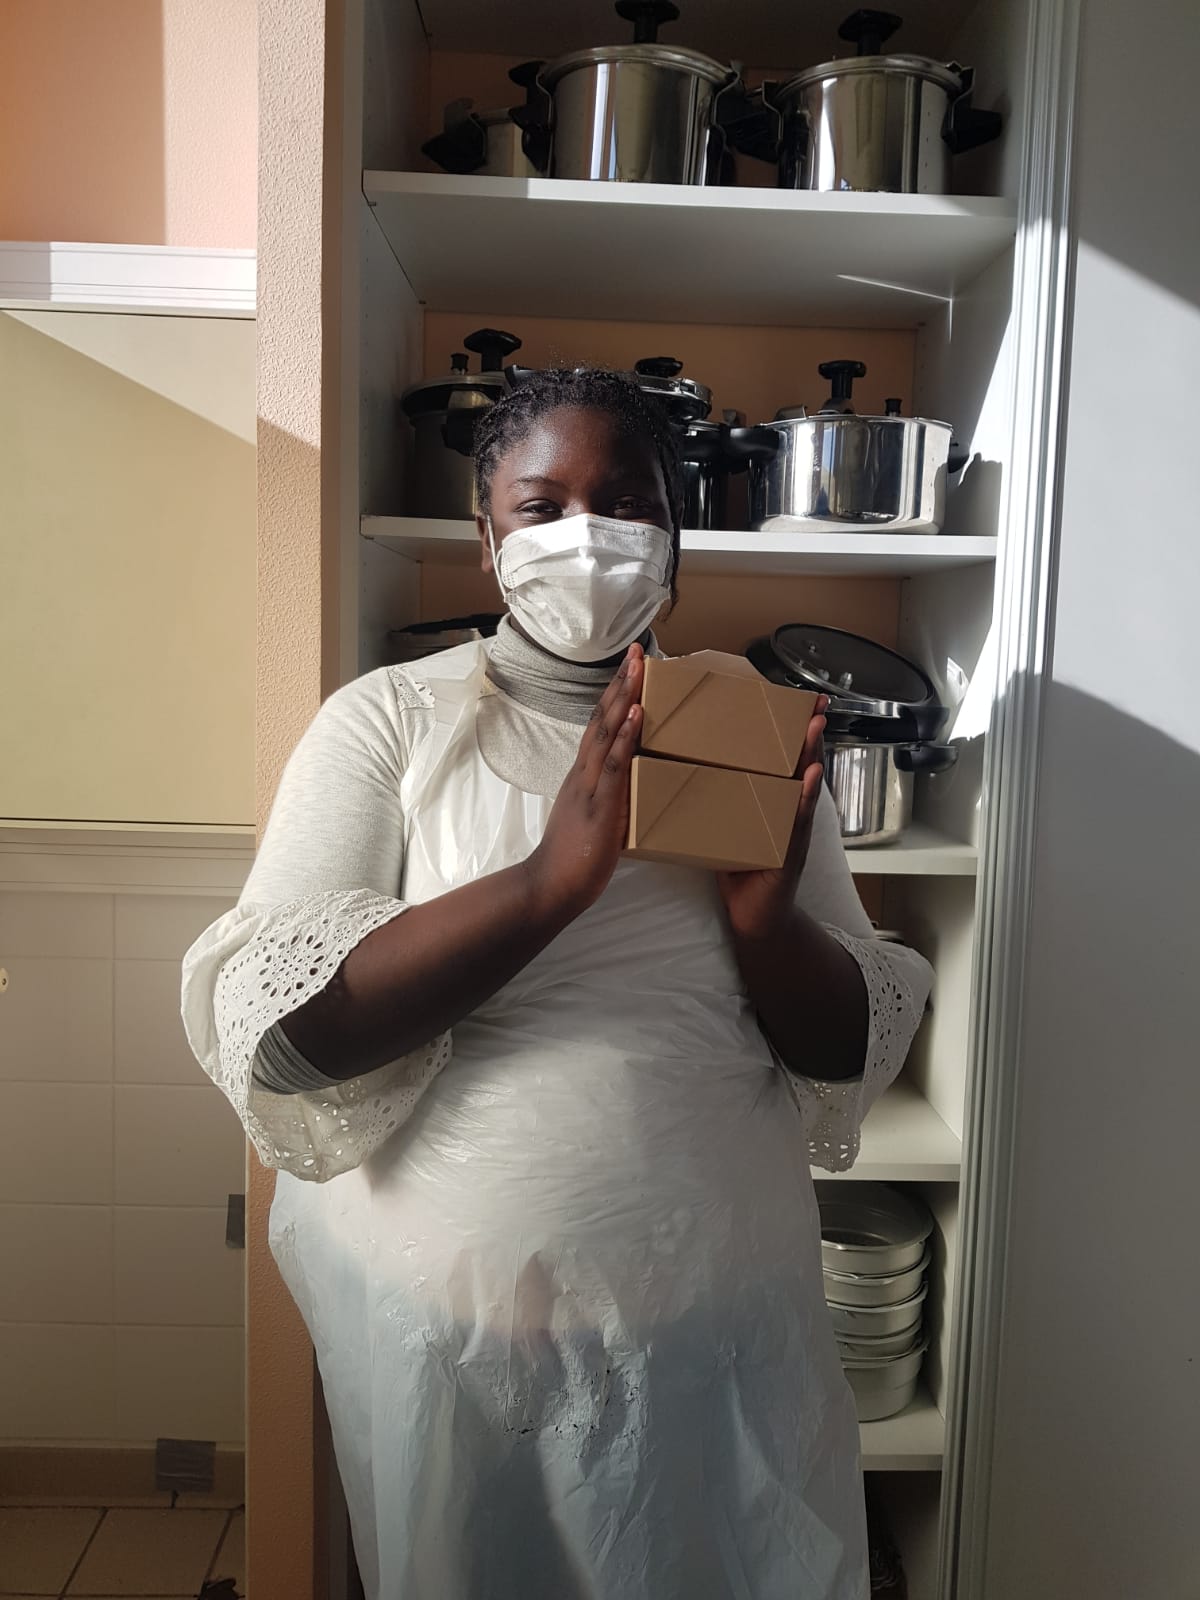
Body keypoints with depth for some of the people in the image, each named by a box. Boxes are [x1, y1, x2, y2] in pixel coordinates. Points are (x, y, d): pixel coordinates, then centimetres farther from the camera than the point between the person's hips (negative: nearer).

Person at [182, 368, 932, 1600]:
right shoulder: (388, 721, -7)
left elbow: (850, 1063, 1)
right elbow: (273, 1030, -18)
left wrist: (767, 914, -20)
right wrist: (552, 877, -28)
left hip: (714, 1335, 2)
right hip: (442, 1330, -1)